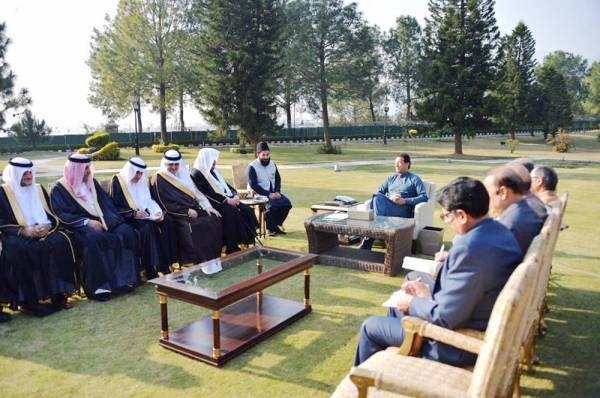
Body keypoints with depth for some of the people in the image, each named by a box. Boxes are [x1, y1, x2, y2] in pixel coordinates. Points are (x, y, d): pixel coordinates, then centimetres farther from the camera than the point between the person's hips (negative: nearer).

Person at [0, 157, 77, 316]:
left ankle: (59, 293, -24)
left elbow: (52, 215, 12)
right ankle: (28, 299, -27)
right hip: (17, 236, -3)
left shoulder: (39, 189, 15)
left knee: (60, 241, -28)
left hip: (43, 231, 3)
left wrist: (47, 226, -11)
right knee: (20, 250, -37)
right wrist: (23, 231, -19)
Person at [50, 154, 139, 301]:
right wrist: (87, 222, -20)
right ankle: (97, 285, -33)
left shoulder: (92, 183, 18)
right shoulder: (59, 189, 2)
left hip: (102, 222, 5)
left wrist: (106, 220, -7)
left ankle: (125, 277, -16)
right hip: (80, 226, -5)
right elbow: (62, 215, -9)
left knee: (126, 232, -21)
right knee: (94, 239, -38)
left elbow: (106, 203, 13)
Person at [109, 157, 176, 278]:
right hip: (128, 218, -6)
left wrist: (158, 212, -8)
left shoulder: (142, 181, 14)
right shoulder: (117, 181, -5)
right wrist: (134, 213, -22)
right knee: (148, 226, -34)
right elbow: (115, 207, -10)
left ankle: (165, 264, -19)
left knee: (167, 221, -19)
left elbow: (150, 200, 13)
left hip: (144, 214, 6)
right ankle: (151, 269, -29)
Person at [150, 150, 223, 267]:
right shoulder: (158, 179, -4)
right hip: (176, 214, -7)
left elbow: (196, 192, 14)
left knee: (214, 219, -15)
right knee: (191, 227, -35)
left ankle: (213, 259, -11)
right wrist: (186, 211, -17)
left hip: (193, 209, 7)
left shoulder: (183, 175, 18)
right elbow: (165, 204, -11)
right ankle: (199, 260, -23)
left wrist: (207, 206, -2)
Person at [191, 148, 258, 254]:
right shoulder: (197, 174, -8)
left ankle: (246, 240, -12)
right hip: (213, 203, -8)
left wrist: (235, 195, -2)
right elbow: (207, 193, -18)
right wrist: (226, 200, -21)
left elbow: (226, 185, 17)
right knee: (233, 212, -31)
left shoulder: (213, 171, 18)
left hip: (227, 200, 8)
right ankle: (232, 248, -23)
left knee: (246, 210, -13)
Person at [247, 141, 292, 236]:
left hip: (273, 192, 6)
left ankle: (276, 225, 2)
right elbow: (253, 185, -15)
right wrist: (268, 194, -21)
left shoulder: (272, 164, 11)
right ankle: (270, 228, -8)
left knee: (287, 203, -17)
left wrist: (277, 192, -3)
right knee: (273, 205, -32)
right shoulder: (252, 166, -9)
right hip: (260, 194, -6)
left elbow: (278, 179, 17)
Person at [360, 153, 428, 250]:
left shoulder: (414, 179, 15)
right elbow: (378, 192, 18)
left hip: (403, 210, -4)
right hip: (385, 206, 4)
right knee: (377, 197, -33)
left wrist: (405, 201, -12)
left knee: (378, 198, -33)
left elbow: (424, 197, 1)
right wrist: (390, 197, -4)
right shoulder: (390, 178, 29)